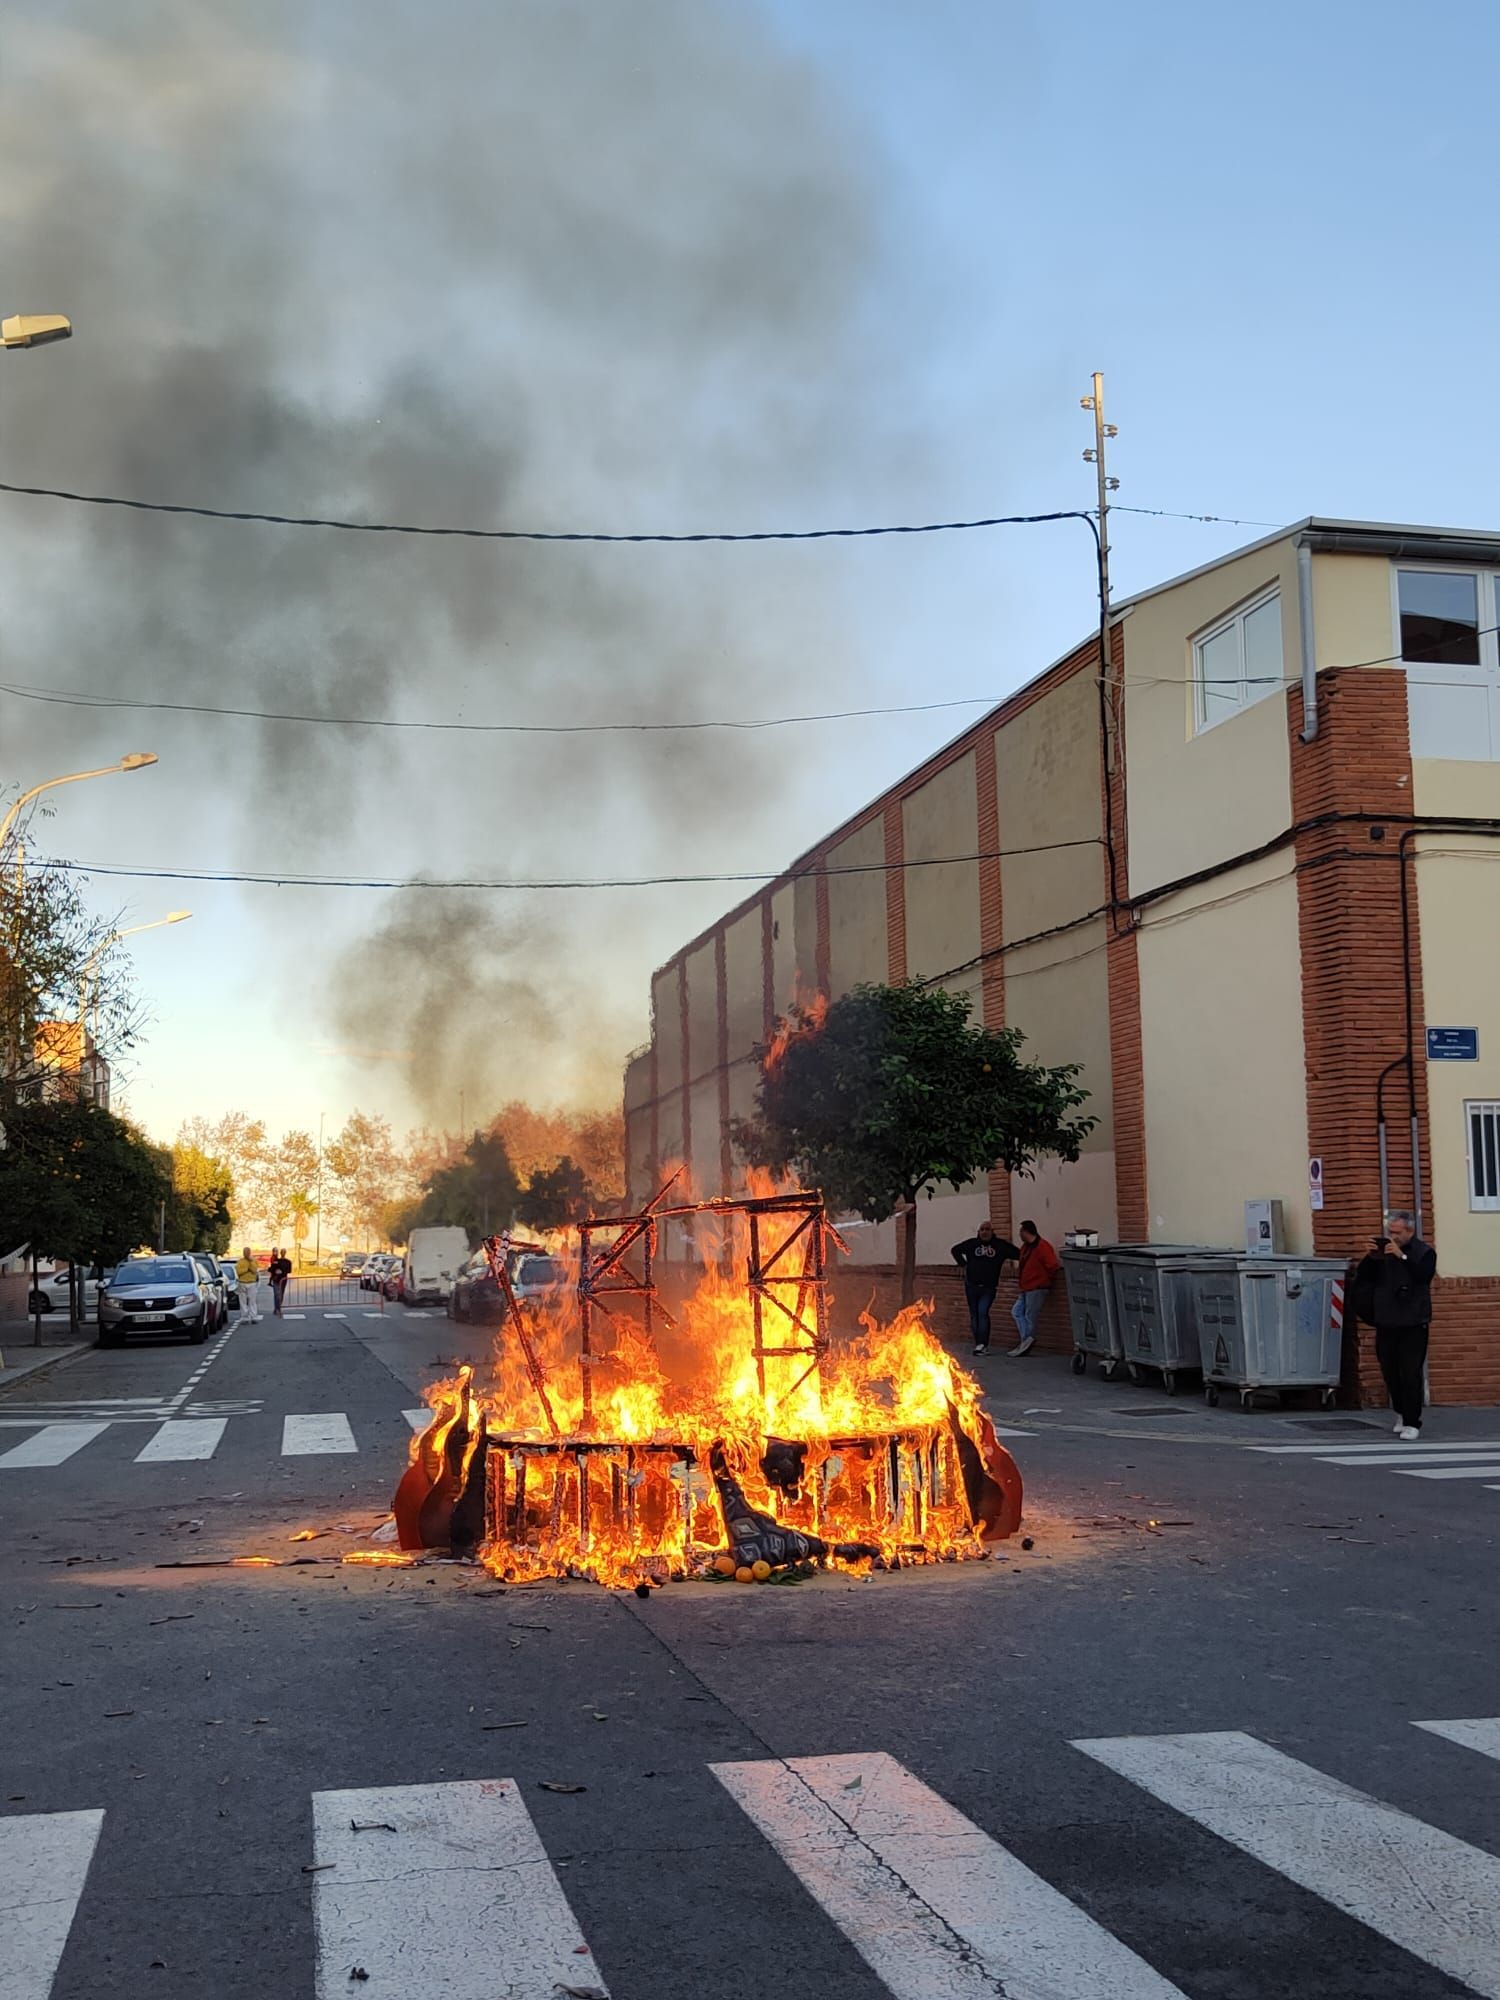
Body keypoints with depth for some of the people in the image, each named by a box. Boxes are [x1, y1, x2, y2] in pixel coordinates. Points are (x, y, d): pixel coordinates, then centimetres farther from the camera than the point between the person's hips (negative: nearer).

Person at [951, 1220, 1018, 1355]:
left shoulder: (1000, 1245, 0)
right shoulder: (972, 1243, 3)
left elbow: (1018, 1254, 3)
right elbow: (956, 1250, 18)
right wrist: (963, 1264, 12)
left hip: (988, 1288, -3)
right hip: (971, 1285, 3)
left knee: (983, 1312, -17)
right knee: (974, 1315, 8)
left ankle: (982, 1344, -17)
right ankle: (979, 1344, 18)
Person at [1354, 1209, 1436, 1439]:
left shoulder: (1424, 1252, -2)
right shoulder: (1382, 1250, 7)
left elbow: (1424, 1275, -21)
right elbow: (1362, 1278, 6)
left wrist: (1402, 1257, -25)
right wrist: (1369, 1257, -10)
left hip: (1412, 1324, -4)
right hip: (1386, 1322, 4)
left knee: (1411, 1374, -6)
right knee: (1390, 1372, 11)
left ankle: (1412, 1423, -2)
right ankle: (1402, 1413, 30)